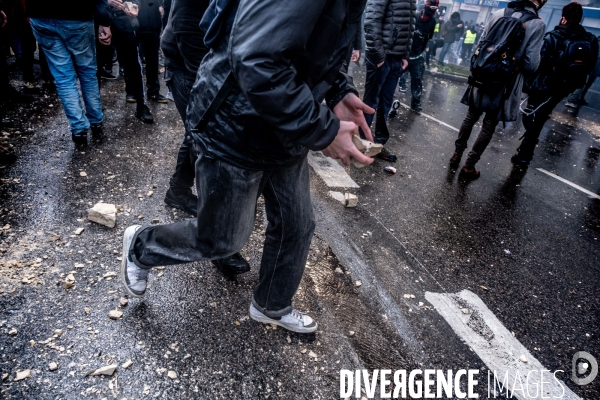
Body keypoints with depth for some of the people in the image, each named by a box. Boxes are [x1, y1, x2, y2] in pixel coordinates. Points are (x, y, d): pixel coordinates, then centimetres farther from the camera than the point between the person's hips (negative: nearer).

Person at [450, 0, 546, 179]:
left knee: (471, 117, 17)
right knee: (489, 125, 7)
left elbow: (480, 44, 6)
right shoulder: (537, 24, -12)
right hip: (504, 84, -3)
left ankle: (457, 155, 25)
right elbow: (531, 64, -13)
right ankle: (469, 166, 11)